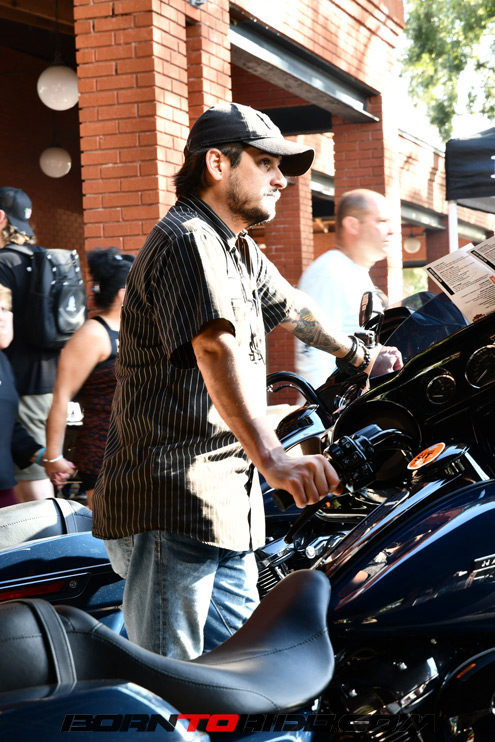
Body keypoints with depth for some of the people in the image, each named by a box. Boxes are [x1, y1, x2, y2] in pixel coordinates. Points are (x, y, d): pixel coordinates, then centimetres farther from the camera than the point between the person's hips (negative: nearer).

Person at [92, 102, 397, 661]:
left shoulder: (241, 252, 21)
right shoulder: (187, 240, -13)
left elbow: (292, 309, 40)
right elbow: (217, 351, -29)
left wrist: (356, 354, 55)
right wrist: (274, 461, -40)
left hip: (229, 509, 10)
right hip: (172, 503, -10)